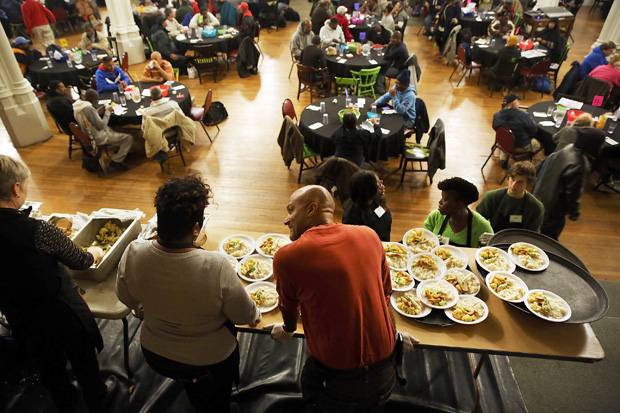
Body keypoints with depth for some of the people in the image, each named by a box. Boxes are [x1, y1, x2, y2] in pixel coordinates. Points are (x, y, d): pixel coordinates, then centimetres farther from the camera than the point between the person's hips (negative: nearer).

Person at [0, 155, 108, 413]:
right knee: (82, 358, 21)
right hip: (59, 310, -5)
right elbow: (79, 261, -18)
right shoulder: (40, 231, -33)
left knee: (47, 362, 29)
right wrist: (94, 254, 4)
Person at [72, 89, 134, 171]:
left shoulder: (77, 105, 0)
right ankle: (116, 162, -2)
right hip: (98, 138, -10)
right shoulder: (88, 108, -29)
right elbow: (101, 126, -24)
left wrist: (98, 111, 6)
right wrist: (107, 112, -14)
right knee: (129, 138, -9)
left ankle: (120, 151, 31)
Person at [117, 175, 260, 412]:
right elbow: (244, 316, -22)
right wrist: (255, 314, 1)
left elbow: (126, 298, -4)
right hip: (209, 362, -3)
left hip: (155, 354, 4)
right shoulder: (217, 268, -38)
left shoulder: (133, 253, -25)